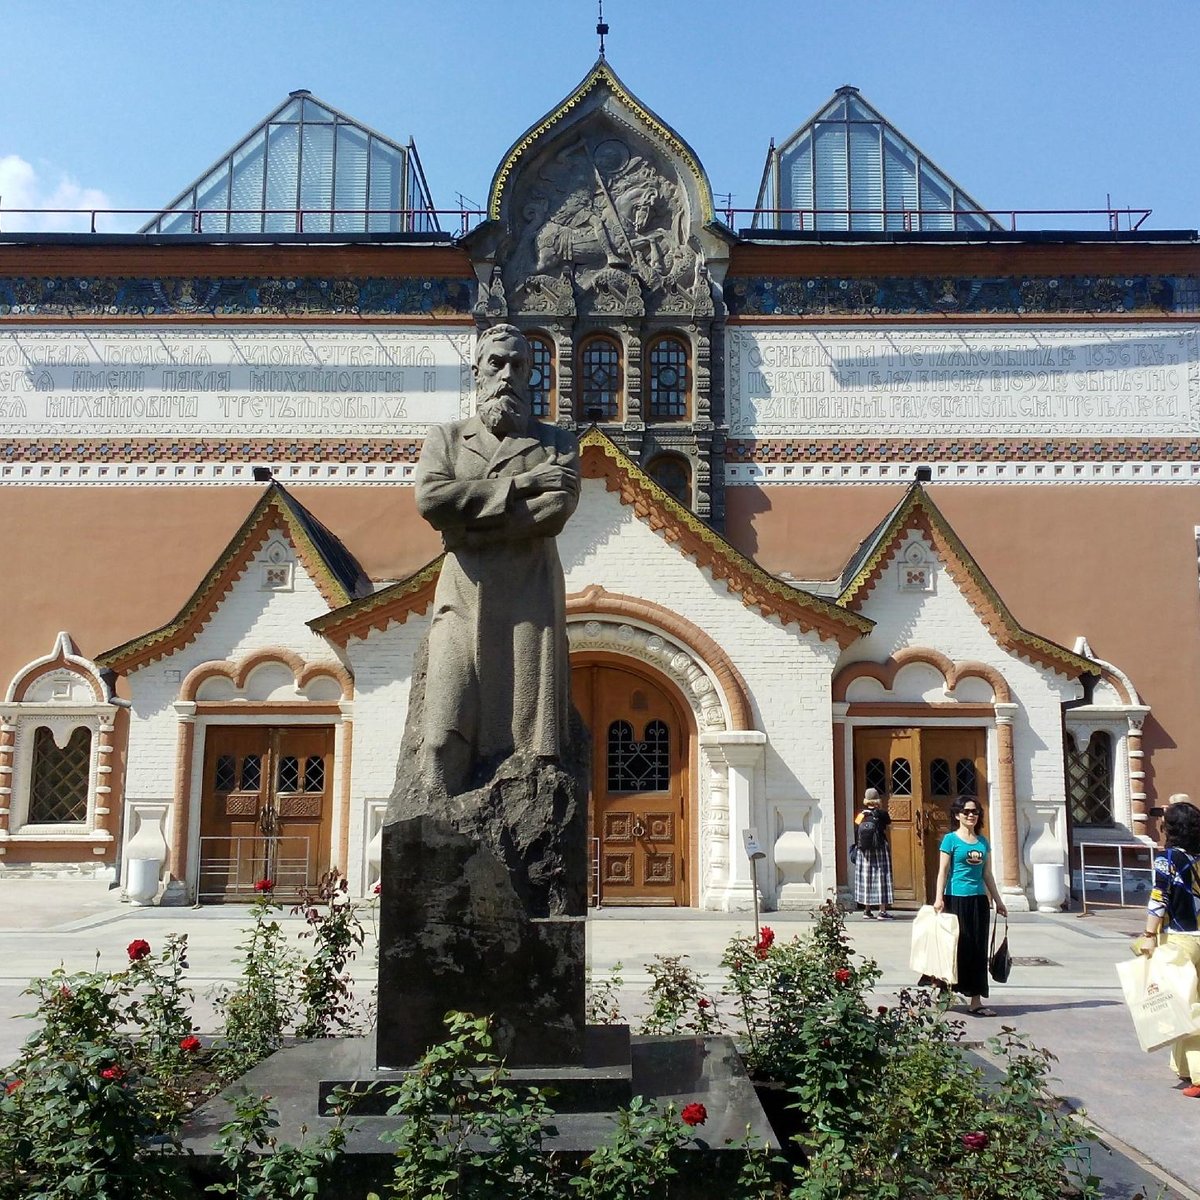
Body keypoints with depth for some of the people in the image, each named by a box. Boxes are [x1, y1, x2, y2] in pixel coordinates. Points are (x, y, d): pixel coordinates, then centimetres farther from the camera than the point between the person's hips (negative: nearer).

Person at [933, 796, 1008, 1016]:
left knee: (978, 950, 6)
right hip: (956, 899, -5)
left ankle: (976, 1001, 11)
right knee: (957, 947, -2)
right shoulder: (951, 839, -3)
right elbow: (943, 871, -7)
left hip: (978, 899, 5)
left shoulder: (983, 841, 12)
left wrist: (998, 901, 16)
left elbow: (987, 874, 17)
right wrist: (939, 898, -15)